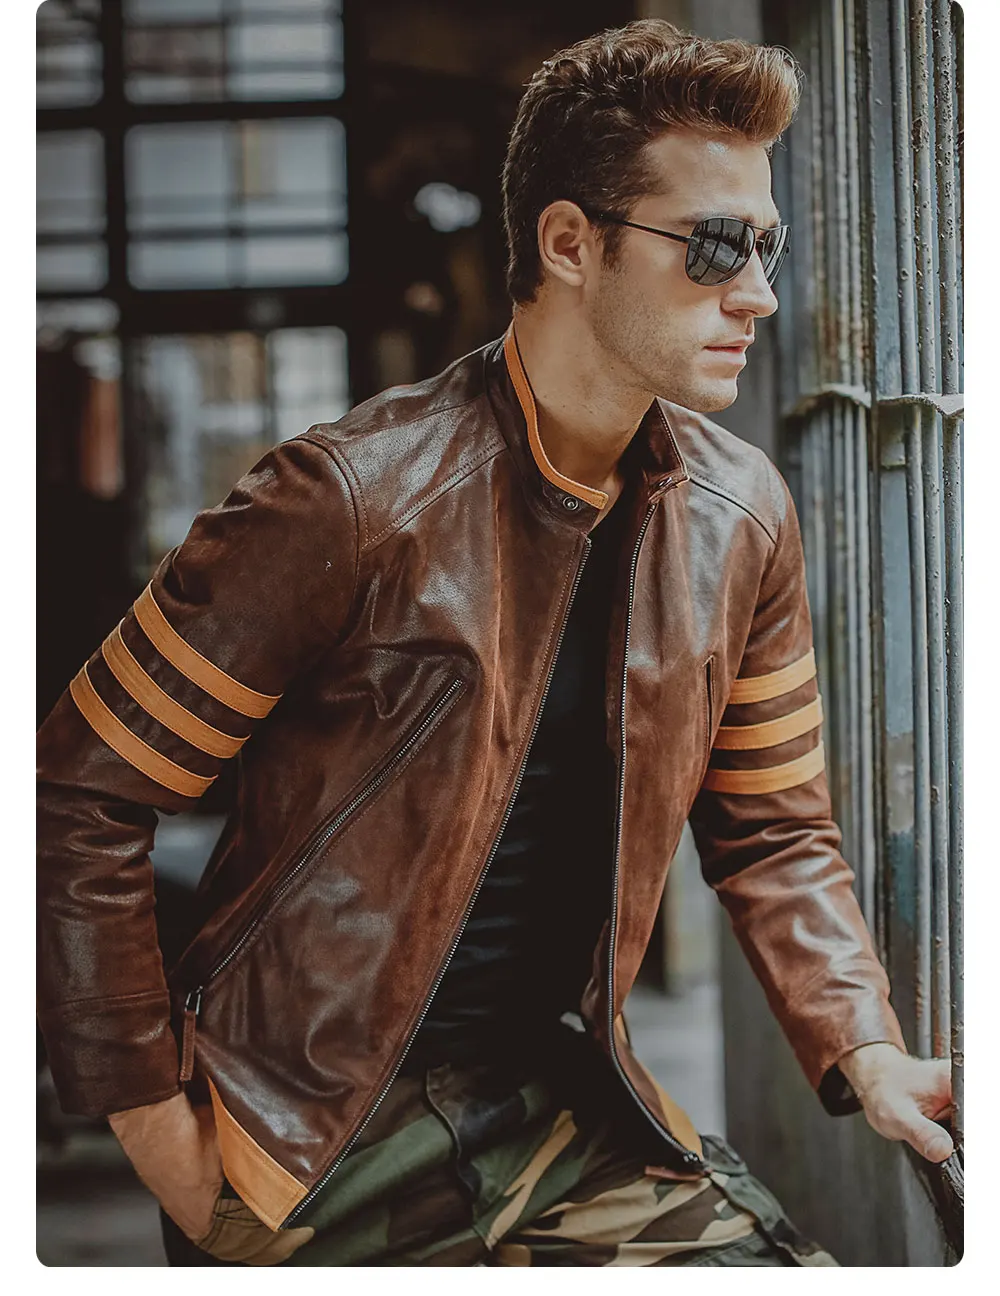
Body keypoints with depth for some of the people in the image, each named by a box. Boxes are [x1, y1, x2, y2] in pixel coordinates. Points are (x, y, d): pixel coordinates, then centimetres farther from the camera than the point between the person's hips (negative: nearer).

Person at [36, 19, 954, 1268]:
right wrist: (150, 1115, -11)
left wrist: (865, 1051, -4)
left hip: (566, 1109, 5)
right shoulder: (350, 500, -19)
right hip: (316, 1139, -5)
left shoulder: (742, 518, 0)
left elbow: (771, 829, 11)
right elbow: (81, 796, -12)